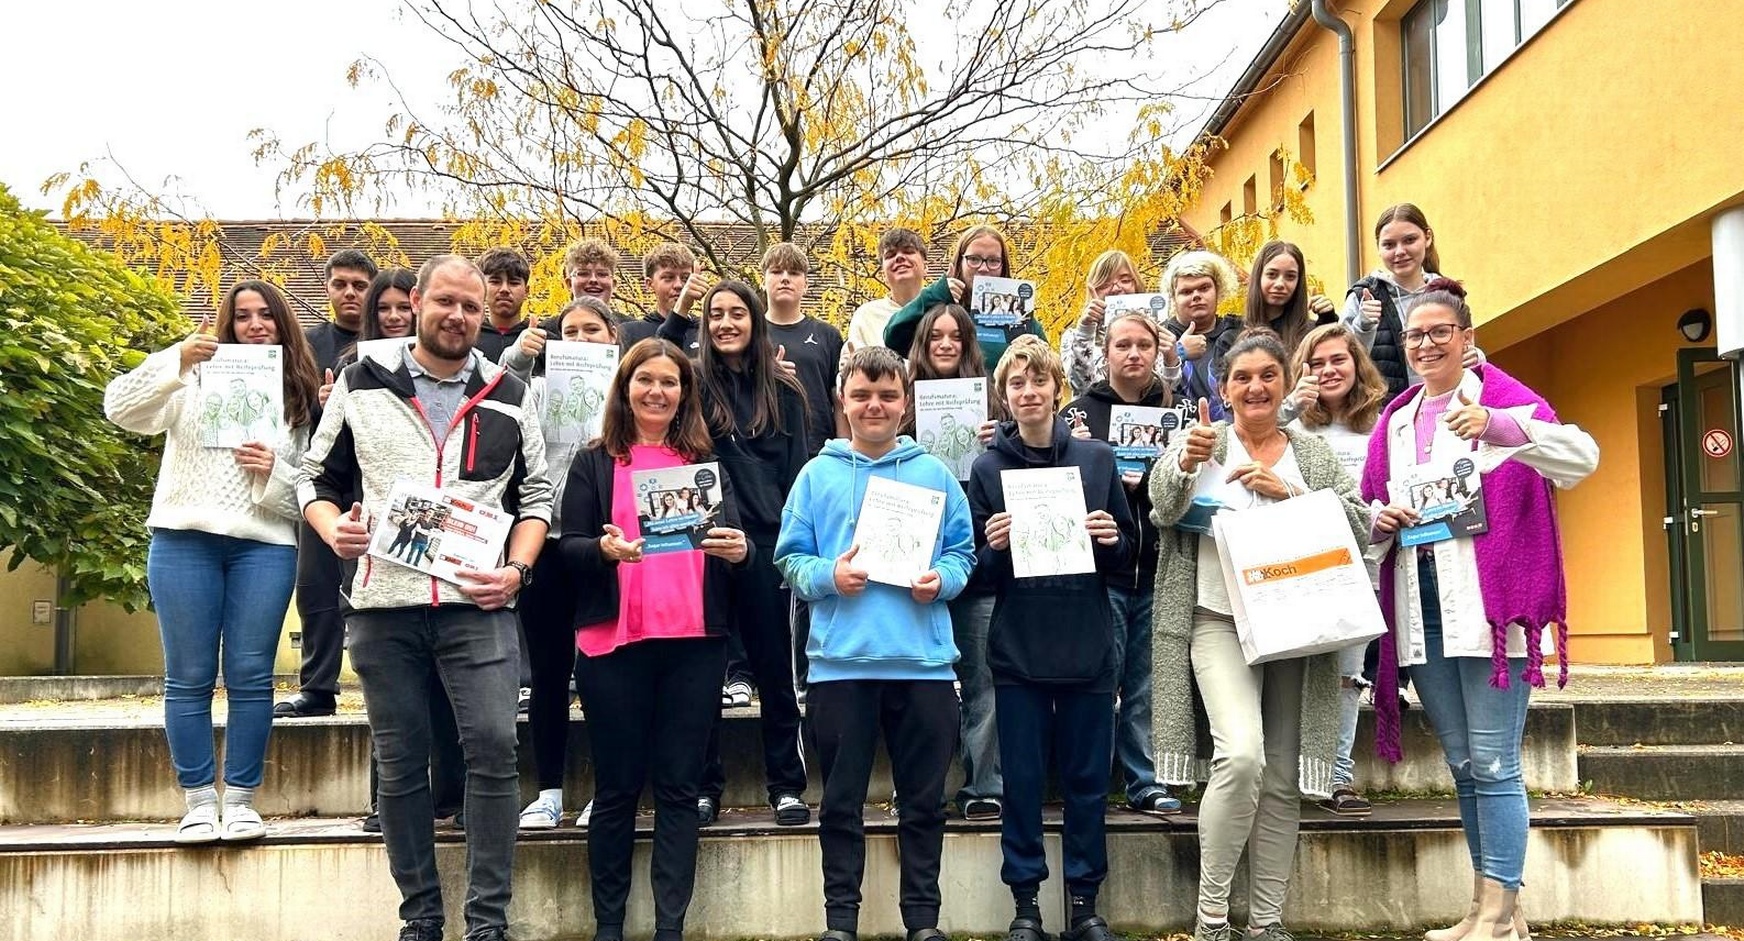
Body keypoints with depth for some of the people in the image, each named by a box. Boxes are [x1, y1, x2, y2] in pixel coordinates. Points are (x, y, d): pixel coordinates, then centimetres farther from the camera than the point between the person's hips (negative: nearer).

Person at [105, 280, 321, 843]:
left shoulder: (301, 399, 12)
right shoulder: (197, 380, 8)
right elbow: (120, 408, -5)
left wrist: (275, 472, -11)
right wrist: (176, 361, -15)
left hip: (265, 547, 1)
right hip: (184, 541, 0)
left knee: (251, 676, 0)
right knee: (189, 677, 2)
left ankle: (240, 799, 10)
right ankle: (199, 801, 10)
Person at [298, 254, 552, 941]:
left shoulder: (508, 397, 8)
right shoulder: (362, 385, 7)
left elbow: (536, 495, 12)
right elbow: (316, 479, 12)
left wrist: (516, 569, -4)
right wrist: (334, 531, -8)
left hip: (477, 602, -1)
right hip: (383, 602, 1)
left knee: (492, 749, -10)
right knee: (401, 762, 7)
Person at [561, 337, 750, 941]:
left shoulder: (707, 463, 14)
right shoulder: (593, 463, 7)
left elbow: (734, 540, 9)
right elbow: (567, 546, 0)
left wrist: (739, 550, -14)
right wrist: (604, 548, -21)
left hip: (694, 642, 2)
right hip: (614, 641, -2)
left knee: (679, 786, 4)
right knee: (616, 786, 4)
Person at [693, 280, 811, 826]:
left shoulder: (783, 393, 10)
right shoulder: (694, 385, 6)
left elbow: (797, 473, 8)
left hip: (765, 542, 1)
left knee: (774, 665, 5)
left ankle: (786, 785, 14)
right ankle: (705, 786, 15)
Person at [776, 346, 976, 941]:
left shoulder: (934, 474, 8)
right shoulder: (818, 474, 6)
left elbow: (962, 552, 9)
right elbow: (790, 558, 5)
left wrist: (942, 579, -10)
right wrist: (828, 576, -14)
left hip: (923, 660, 1)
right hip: (841, 660, -1)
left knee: (924, 799, 8)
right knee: (842, 800, 7)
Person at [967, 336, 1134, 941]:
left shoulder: (1098, 459, 5)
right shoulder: (988, 468, 2)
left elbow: (1127, 557, 10)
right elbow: (978, 570, 4)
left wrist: (1112, 541, -11)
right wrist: (995, 546, -16)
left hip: (1087, 643, 1)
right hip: (1018, 647, -1)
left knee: (1087, 777, 7)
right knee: (1022, 776, 4)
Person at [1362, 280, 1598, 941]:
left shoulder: (1502, 397, -1)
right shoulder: (1395, 422, 16)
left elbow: (1582, 458, -17)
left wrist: (1494, 426, -32)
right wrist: (1379, 521, -1)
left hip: (1489, 601, -6)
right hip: (1420, 606, 6)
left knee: (1493, 763, -7)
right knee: (1462, 763, 11)